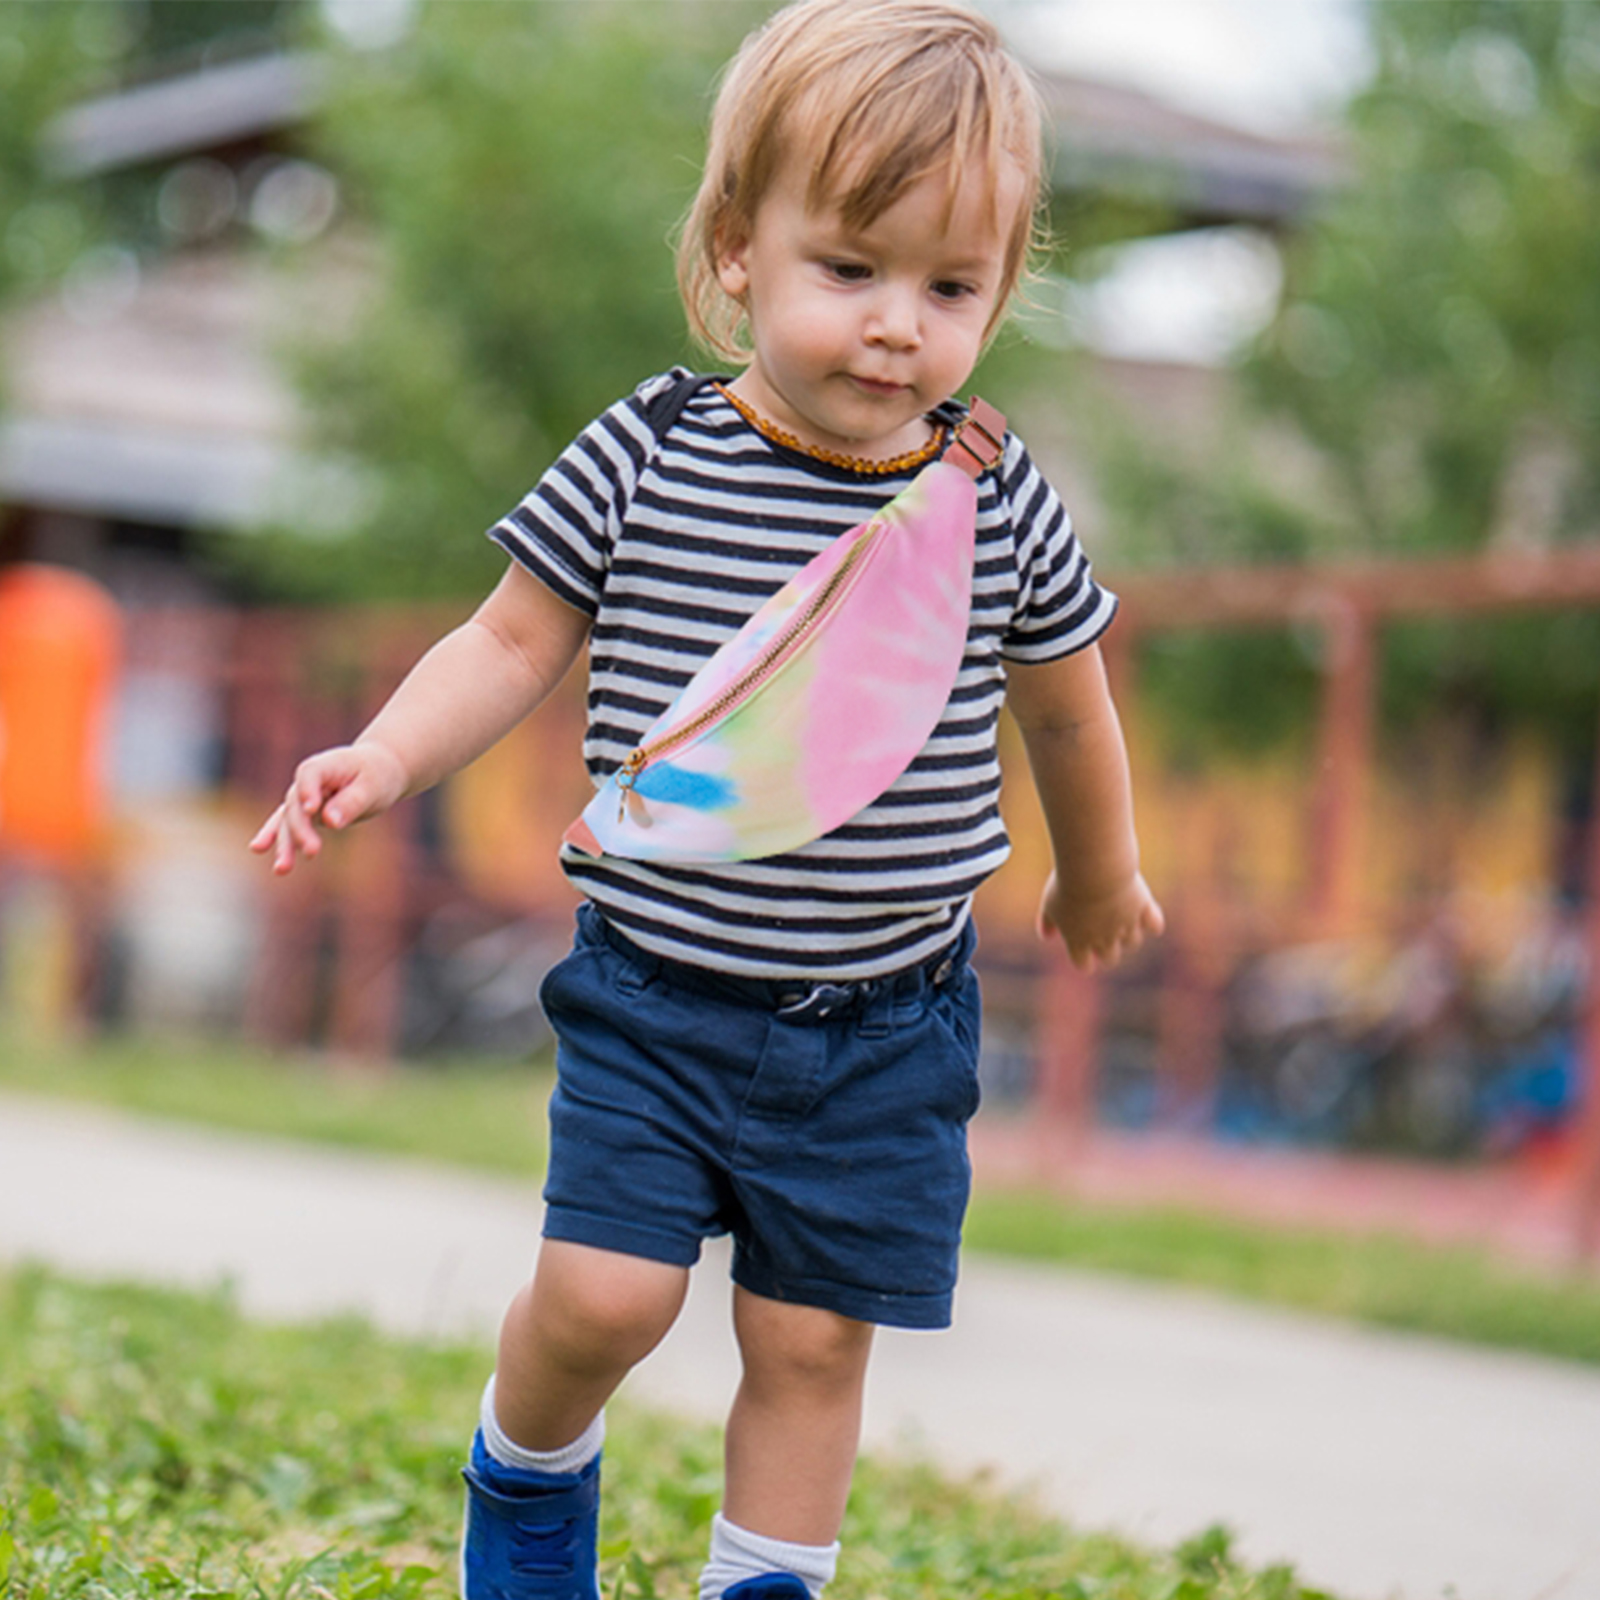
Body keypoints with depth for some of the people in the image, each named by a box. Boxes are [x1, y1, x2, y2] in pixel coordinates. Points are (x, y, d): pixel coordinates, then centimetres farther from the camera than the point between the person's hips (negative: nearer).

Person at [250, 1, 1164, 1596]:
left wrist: (1098, 874, 28)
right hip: (655, 996, -1)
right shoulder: (642, 462, -8)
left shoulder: (1001, 505, -4)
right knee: (601, 1295, -7)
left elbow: (1063, 705, 13)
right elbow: (512, 642, 1)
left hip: (883, 1028, 1)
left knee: (813, 1339, 4)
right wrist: (387, 755, -17)